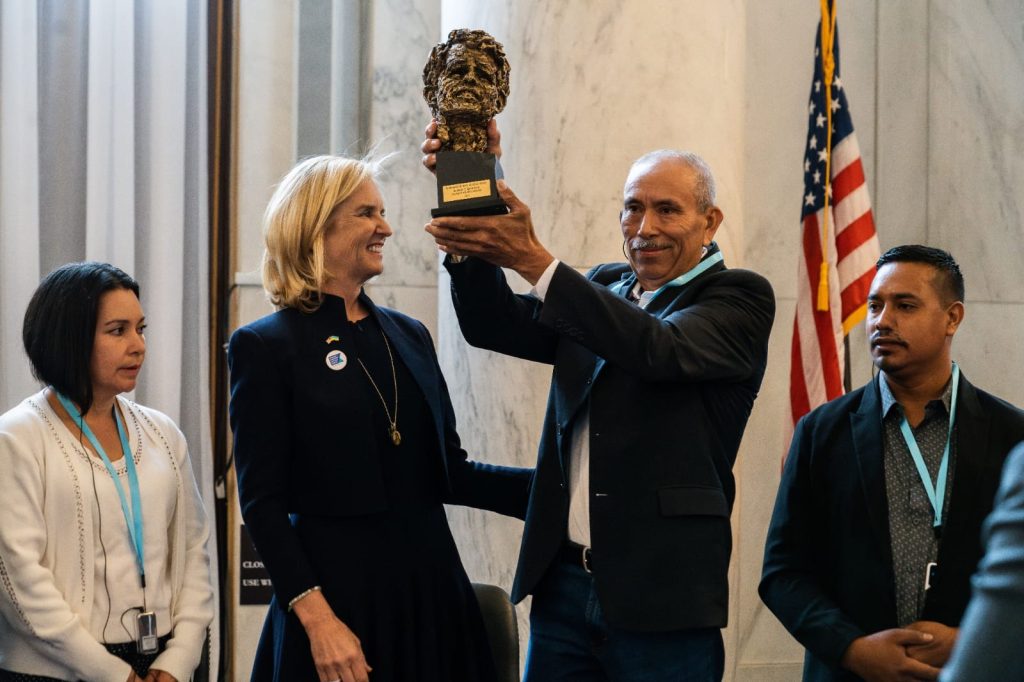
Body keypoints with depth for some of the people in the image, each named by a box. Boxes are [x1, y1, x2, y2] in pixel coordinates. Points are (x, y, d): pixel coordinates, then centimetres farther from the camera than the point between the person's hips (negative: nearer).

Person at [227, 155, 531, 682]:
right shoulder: (265, 346, -5)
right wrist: (316, 616, -18)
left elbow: (449, 471, 14)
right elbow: (262, 501, -9)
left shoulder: (410, 335, 12)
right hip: (338, 593, -5)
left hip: (431, 586, 5)